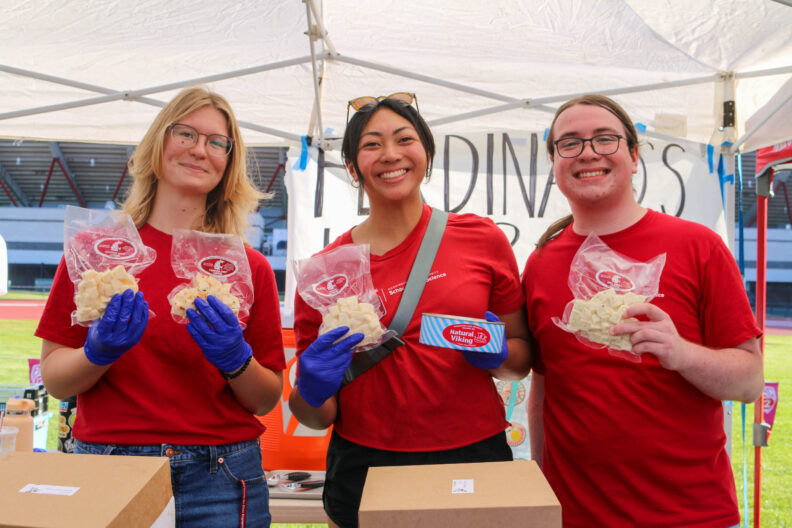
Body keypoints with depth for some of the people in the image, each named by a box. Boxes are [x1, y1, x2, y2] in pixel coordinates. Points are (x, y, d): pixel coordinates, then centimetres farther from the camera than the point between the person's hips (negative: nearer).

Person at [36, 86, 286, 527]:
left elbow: (267, 400, 1)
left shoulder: (251, 268, 0)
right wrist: (99, 352, -19)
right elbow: (54, 380, 0)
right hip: (106, 471, 0)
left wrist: (236, 358, -17)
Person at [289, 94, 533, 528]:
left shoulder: (482, 238, -3)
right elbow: (316, 417, 2)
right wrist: (312, 392, -20)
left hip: (475, 455, 1)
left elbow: (521, 360, 6)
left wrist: (496, 354, -15)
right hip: (364, 466, 0)